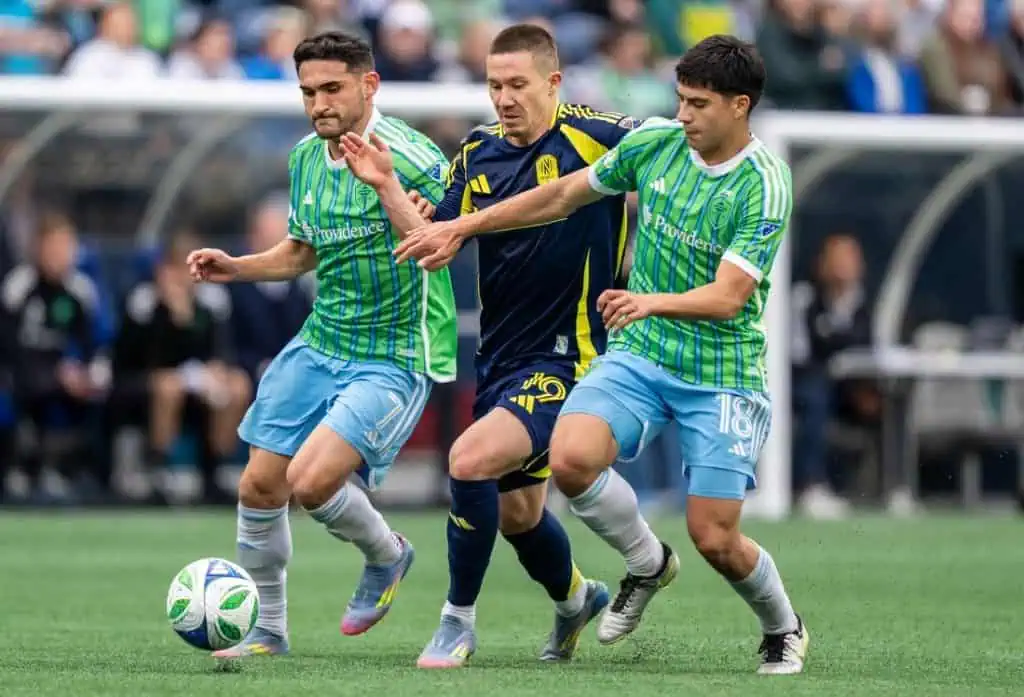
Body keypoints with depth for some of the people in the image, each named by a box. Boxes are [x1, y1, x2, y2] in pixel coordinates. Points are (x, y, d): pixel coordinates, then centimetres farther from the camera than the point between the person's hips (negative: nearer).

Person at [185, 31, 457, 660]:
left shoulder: (411, 159, -18)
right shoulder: (306, 158, 6)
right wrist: (235, 267, 5)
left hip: (395, 357, -7)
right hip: (320, 345, 7)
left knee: (312, 481, -21)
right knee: (260, 486, 5)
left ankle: (387, 556, 11)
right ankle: (268, 631, 23)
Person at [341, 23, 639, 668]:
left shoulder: (595, 137, -13)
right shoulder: (478, 152, 4)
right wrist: (388, 186, -12)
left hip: (566, 358, -7)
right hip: (499, 358, 7)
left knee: (470, 459, -26)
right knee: (516, 513, 19)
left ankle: (460, 621, -9)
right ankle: (575, 597, 51)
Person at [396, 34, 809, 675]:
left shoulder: (766, 187, -17)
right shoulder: (654, 143, -1)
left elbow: (728, 297, -26)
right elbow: (564, 196, 13)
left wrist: (652, 301, -45)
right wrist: (461, 228, 12)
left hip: (722, 375, -4)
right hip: (639, 357, 4)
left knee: (715, 540, -8)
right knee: (571, 458, -24)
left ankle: (784, 629, 27)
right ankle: (648, 564, 7)